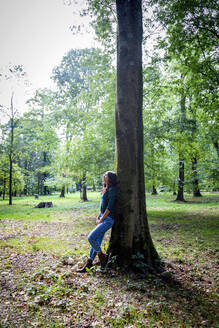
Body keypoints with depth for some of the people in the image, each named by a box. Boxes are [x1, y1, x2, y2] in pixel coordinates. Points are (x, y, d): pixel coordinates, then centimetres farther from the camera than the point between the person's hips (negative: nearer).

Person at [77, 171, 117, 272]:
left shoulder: (112, 190, -14)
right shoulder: (105, 190, 15)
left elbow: (109, 207, -18)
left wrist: (101, 219, -12)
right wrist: (98, 218, 11)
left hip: (108, 219, -9)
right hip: (103, 218, 9)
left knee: (91, 237, -14)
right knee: (96, 241, 9)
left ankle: (102, 256, 7)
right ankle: (88, 264, 15)